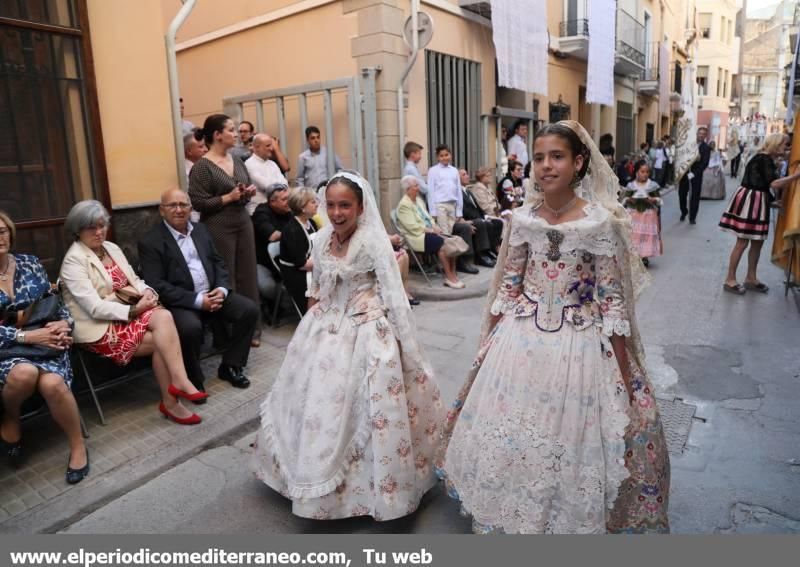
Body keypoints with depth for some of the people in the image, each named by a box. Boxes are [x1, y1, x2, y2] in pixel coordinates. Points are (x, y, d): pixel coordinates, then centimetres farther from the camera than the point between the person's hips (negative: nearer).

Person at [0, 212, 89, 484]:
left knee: (52, 383, -31)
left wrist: (64, 323, -8)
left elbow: (55, 300, 13)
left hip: (45, 339, 2)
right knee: (24, 373, -37)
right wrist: (27, 336, -19)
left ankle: (78, 445, -8)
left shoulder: (29, 263, 8)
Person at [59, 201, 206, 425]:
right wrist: (135, 310, -22)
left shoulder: (112, 248, 12)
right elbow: (95, 308, -19)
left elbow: (134, 280, 14)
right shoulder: (74, 260, -11)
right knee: (162, 340, -26)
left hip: (126, 313, 6)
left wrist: (148, 292, -9)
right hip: (100, 327, -6)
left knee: (163, 316, -25)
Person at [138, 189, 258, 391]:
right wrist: (197, 300, -21)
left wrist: (222, 289, -8)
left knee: (250, 309, -11)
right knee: (191, 327, -35)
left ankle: (230, 365, 6)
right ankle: (193, 379, -8)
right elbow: (156, 285, -15)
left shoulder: (200, 229, 12)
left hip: (212, 294, 6)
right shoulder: (150, 241, -7)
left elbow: (218, 263, 13)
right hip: (179, 302, -6)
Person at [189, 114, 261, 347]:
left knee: (248, 276, 9)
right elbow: (198, 203, -15)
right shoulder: (202, 167, -10)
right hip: (219, 229, -7)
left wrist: (250, 192, -1)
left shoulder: (237, 161, 10)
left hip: (243, 222, 7)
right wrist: (228, 198, -17)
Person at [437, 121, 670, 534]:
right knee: (508, 433, 13)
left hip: (578, 343, -3)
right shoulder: (522, 217, -1)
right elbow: (508, 285, 7)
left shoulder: (601, 222, -10)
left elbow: (611, 299, -7)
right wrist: (490, 342, 8)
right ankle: (511, 513, 39)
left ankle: (571, 518, 36)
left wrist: (624, 371, -6)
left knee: (571, 436, 8)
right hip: (520, 339, 3)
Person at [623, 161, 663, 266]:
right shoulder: (630, 185, 0)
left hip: (648, 214, 0)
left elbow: (659, 199, 0)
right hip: (633, 214, 0)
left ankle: (645, 257, 10)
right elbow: (624, 199, 1)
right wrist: (629, 199, -19)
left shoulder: (653, 185, -1)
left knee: (647, 235, 1)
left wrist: (652, 200, -20)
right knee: (633, 234, 0)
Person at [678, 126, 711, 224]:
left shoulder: (706, 148, -2)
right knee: (682, 194, 5)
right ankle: (684, 212, 28)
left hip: (697, 174, -2)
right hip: (685, 172, 2)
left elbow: (705, 163, -11)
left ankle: (692, 217, 12)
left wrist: (694, 173, -21)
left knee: (695, 196, 2)